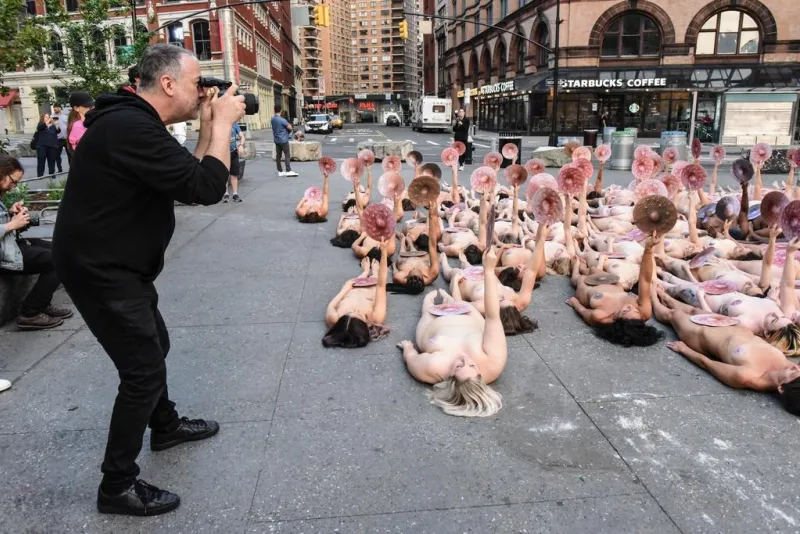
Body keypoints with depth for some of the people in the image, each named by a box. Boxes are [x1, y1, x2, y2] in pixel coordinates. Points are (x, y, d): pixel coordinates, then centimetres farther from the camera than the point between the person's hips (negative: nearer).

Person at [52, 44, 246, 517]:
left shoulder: (137, 123, 9)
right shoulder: (130, 127, -25)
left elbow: (187, 181, 11)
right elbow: (206, 188, -29)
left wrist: (209, 128, 3)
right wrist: (223, 123, -16)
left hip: (118, 263, 11)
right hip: (100, 270, -11)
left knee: (154, 347, 23)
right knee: (144, 370, -4)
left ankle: (166, 426, 45)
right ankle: (118, 487, 12)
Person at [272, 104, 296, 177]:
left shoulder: (272, 119, 6)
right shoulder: (282, 120, -17)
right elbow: (290, 128, -14)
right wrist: (288, 124, 8)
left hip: (276, 140, 7)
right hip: (283, 140, -7)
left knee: (278, 155, 8)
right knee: (287, 155, -5)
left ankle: (280, 171, 12)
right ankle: (288, 171, -11)